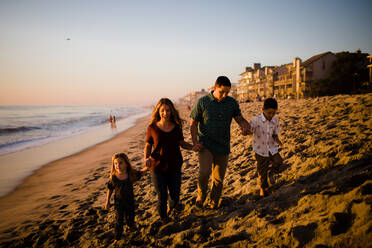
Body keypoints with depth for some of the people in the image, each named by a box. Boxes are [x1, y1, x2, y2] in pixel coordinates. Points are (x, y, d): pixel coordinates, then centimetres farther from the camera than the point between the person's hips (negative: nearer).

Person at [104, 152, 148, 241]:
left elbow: (140, 172, 4)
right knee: (119, 220, 5)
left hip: (130, 200, 2)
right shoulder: (113, 178, -21)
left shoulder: (131, 174, -16)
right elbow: (110, 190, -7)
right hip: (119, 201, -2)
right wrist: (107, 202, 0)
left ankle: (131, 225, 57)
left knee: (130, 216, 24)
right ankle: (117, 238, 23)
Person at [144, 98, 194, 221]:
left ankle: (170, 208, 45)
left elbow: (182, 143, 10)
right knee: (162, 197, 5)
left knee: (175, 197, 9)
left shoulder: (177, 126, 0)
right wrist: (146, 158, -16)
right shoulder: (152, 128, -6)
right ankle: (163, 219, 35)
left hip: (174, 166, 2)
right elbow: (148, 145, 2)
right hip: (158, 166, -2)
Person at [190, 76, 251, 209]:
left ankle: (214, 202, 33)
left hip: (223, 146, 3)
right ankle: (201, 195, 7)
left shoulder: (232, 103, 1)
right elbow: (193, 124, -1)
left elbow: (240, 119, 4)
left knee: (219, 178, 10)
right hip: (205, 144, -3)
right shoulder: (202, 102, -7)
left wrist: (245, 126, -20)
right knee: (204, 172, -22)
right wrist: (195, 143, -11)